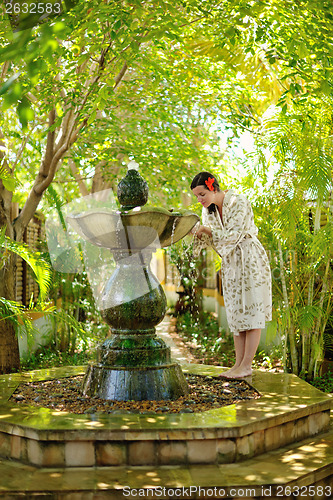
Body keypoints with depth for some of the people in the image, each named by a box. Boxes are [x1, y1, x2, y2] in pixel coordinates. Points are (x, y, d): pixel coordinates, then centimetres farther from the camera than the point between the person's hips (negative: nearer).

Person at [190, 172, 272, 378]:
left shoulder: (238, 202, -17)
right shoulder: (209, 209, 5)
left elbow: (232, 235, -21)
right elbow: (209, 240, 8)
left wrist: (206, 229, -20)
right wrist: (195, 231, -10)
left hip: (250, 260, -8)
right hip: (230, 262, 8)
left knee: (251, 311, -5)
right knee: (236, 313, 6)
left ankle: (247, 365, -3)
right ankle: (239, 363, 9)